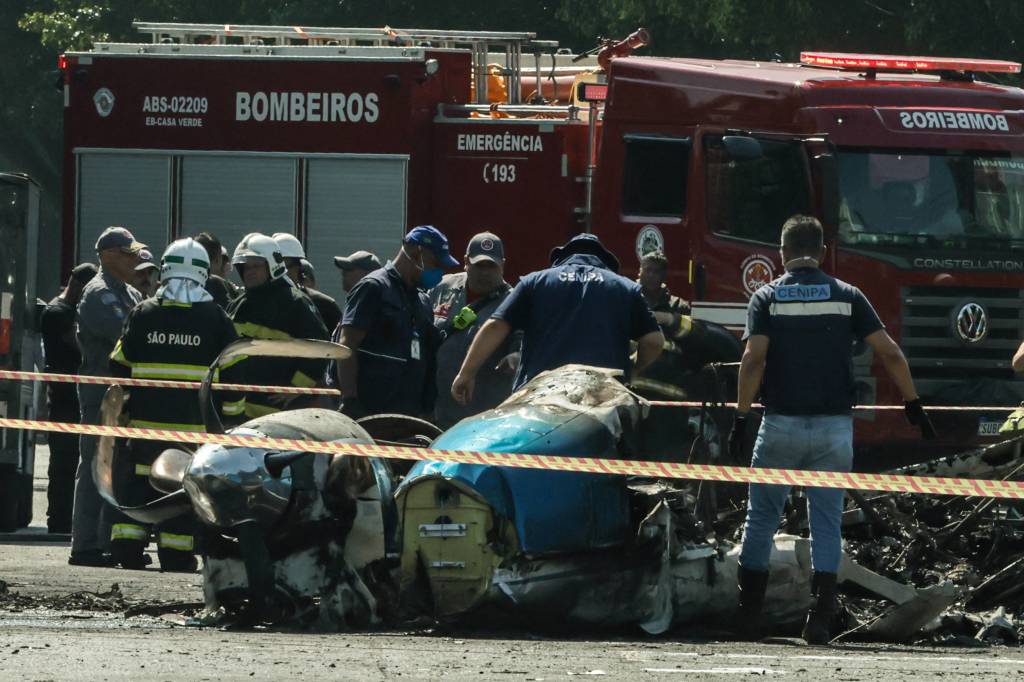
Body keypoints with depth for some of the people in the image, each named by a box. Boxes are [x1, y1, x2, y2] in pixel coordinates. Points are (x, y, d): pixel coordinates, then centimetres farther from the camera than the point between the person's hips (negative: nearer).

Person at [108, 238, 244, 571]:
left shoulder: (142, 314, 3)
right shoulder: (215, 318, -1)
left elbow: (119, 367, 6)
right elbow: (231, 372, 1)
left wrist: (119, 408, 16)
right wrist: (231, 411, 12)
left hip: (146, 418, 1)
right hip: (195, 422, -1)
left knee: (138, 481, 10)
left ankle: (127, 543, 4)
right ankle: (175, 551, 3)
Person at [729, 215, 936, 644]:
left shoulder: (767, 298, 1)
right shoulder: (846, 296, 5)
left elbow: (754, 359, -11)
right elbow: (890, 354, 1)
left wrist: (741, 418, -9)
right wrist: (913, 405, 11)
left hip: (781, 426, -1)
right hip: (834, 427, 1)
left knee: (762, 519, 11)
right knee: (827, 523, 6)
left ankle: (748, 617, 11)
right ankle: (820, 617, -3)